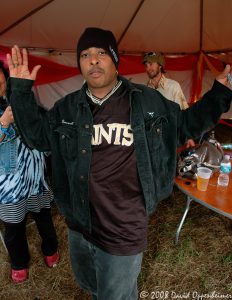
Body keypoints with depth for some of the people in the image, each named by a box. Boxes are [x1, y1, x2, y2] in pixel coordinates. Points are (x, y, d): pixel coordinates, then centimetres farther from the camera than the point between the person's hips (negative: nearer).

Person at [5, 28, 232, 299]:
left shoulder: (148, 101, -9)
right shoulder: (67, 108, -1)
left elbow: (184, 124, 5)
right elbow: (37, 135, 10)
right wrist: (21, 90, 2)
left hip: (124, 231, -4)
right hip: (78, 225, 5)